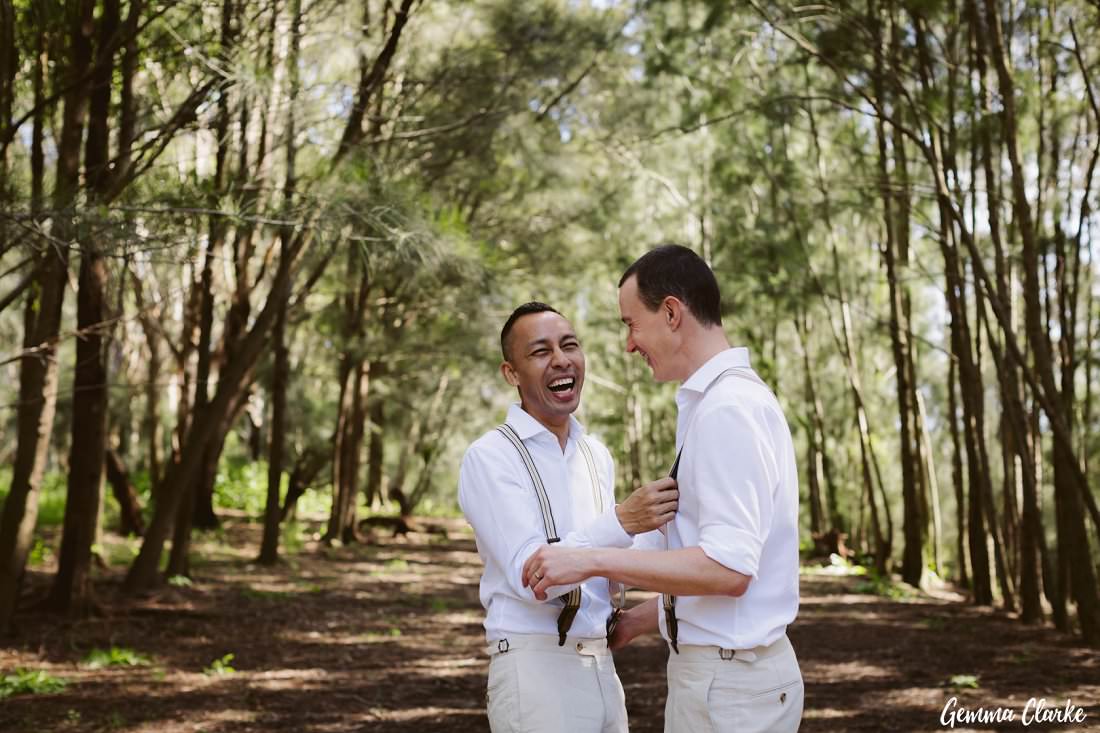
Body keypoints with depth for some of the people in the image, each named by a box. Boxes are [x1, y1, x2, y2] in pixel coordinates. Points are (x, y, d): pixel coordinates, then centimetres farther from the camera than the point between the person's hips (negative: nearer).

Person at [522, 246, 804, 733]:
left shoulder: (728, 409, -18)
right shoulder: (729, 399, 12)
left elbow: (728, 569, -25)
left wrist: (592, 560, -21)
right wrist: (638, 620, 20)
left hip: (727, 678, -9)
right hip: (713, 665, 9)